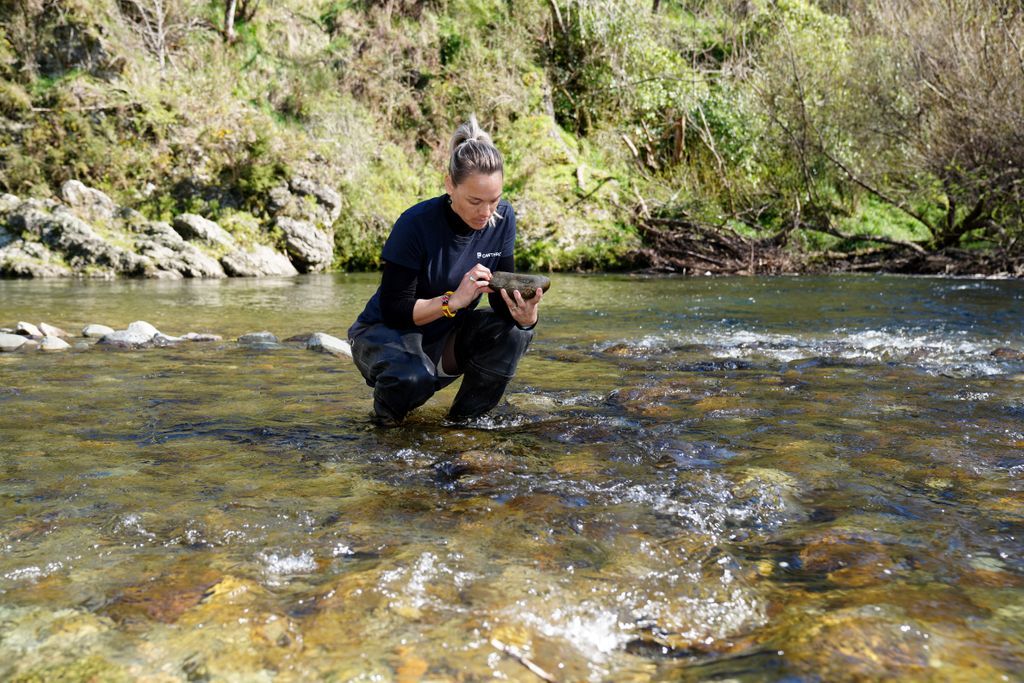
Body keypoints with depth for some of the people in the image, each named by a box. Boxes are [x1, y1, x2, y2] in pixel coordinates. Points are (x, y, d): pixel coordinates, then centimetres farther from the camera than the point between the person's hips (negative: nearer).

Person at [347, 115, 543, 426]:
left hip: (445, 337, 5)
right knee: (413, 375, -37)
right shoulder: (417, 224, -26)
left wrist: (524, 314, -31)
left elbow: (502, 298, -8)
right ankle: (386, 421, 0)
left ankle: (464, 420, -1)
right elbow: (394, 310, -24)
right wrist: (453, 300, -37)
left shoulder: (502, 218, -11)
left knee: (514, 331, -22)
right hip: (385, 332, -5)